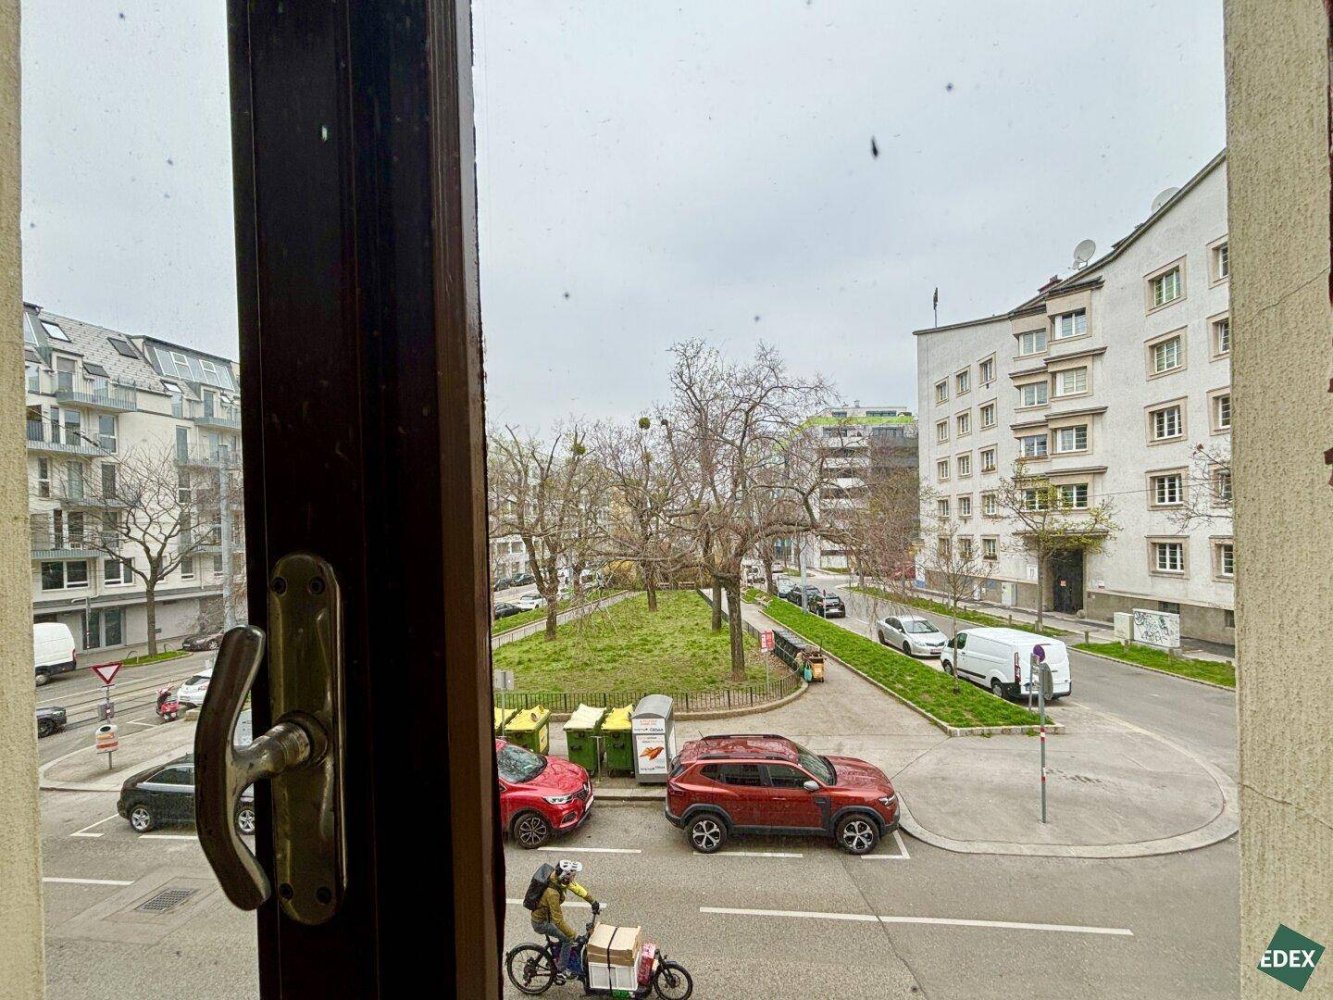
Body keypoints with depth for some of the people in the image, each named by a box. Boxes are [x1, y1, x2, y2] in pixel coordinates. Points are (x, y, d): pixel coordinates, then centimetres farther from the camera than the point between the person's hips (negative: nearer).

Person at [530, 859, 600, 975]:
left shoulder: (559, 878, -15)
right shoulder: (552, 893, -38)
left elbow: (576, 888, -2)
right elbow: (558, 920, -32)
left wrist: (594, 902, -2)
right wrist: (574, 936, -25)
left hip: (548, 914, 7)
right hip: (541, 922, -7)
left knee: (567, 933, 15)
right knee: (568, 937, -5)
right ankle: (562, 967, 12)